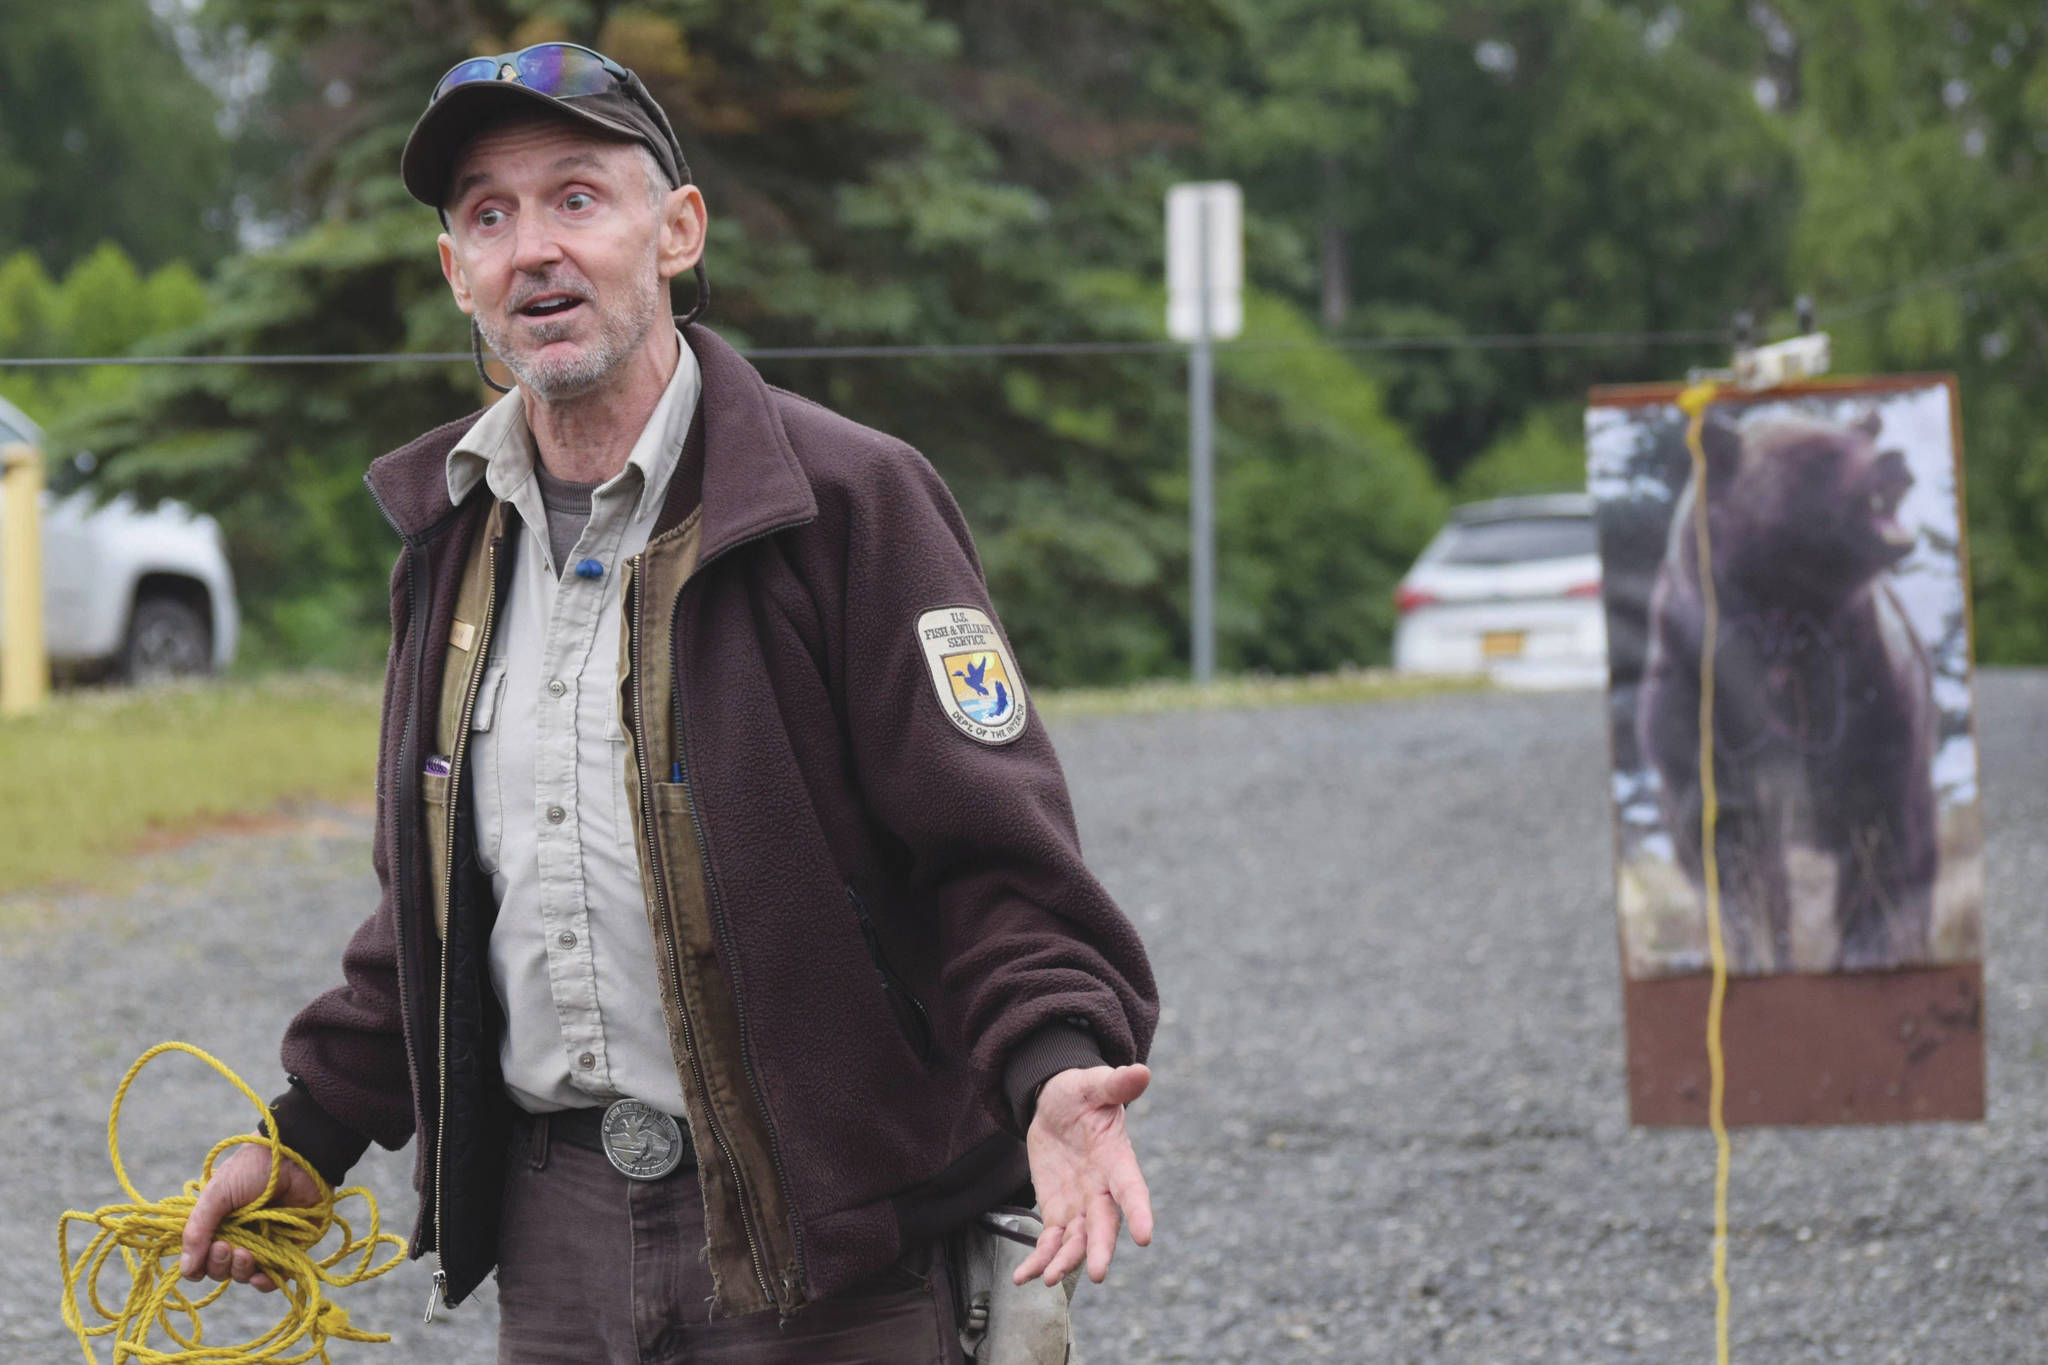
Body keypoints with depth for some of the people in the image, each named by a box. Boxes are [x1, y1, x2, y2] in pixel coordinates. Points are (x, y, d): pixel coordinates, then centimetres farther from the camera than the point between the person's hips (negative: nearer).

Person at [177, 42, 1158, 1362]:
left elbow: (997, 858, -12)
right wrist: (312, 1131, 20)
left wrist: (1056, 1067, -29)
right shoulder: (456, 526, 11)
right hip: (554, 1241, 6)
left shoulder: (851, 497, -9)